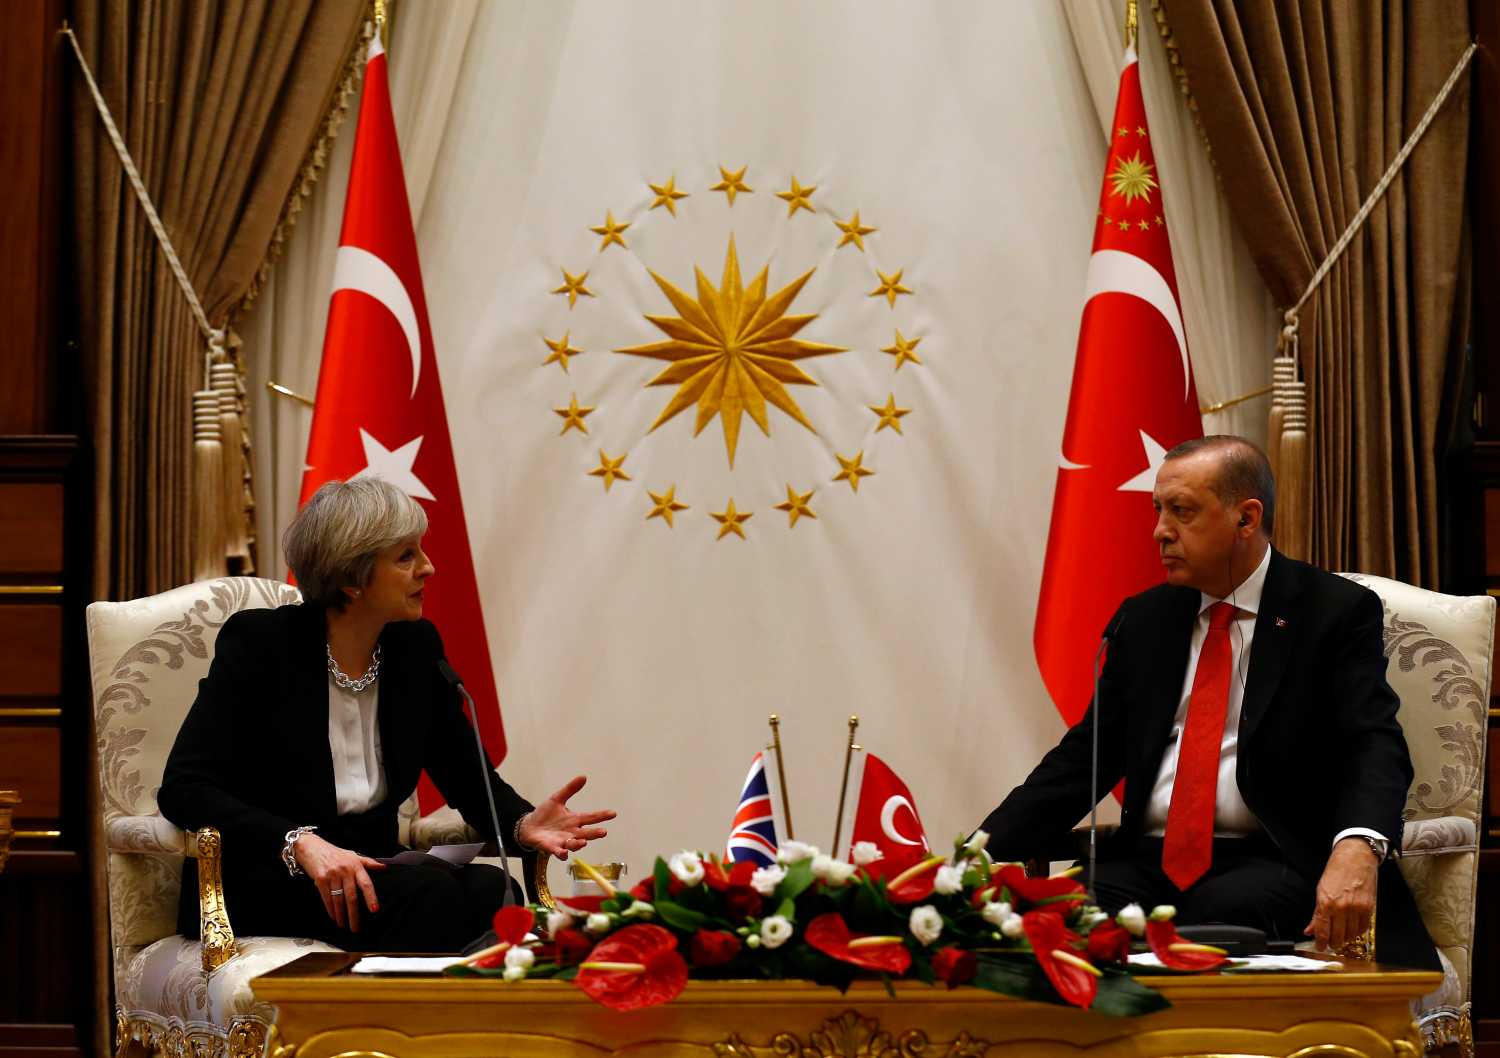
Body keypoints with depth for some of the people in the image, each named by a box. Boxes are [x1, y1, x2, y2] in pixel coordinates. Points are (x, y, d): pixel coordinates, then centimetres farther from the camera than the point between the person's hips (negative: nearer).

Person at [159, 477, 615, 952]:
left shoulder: (416, 647, 7)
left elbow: (470, 778, 9)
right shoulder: (259, 642, -8)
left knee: (490, 890, -28)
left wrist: (523, 824, -16)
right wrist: (301, 844, -30)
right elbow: (183, 787, -15)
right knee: (431, 894, -32)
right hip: (258, 886, -5)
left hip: (366, 871, 5)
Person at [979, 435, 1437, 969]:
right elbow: (1084, 757, 15)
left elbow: (1375, 747, -11)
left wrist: (1356, 850, -35)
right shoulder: (1142, 621, 18)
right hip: (1149, 861, 4)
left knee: (1222, 913, -38)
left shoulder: (1338, 612, 2)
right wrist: (980, 852, -1)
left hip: (1271, 863, -4)